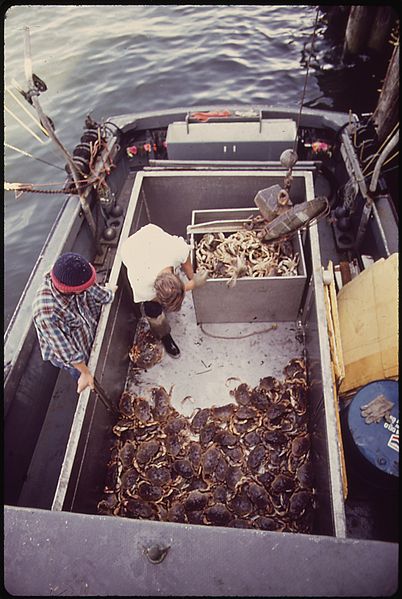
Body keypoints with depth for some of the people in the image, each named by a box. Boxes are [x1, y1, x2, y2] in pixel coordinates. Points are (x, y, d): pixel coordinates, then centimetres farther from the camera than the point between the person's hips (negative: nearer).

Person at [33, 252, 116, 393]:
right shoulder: (47, 314, -46)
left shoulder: (70, 278, -30)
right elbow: (65, 350, -32)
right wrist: (85, 372, -19)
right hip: (70, 356, -5)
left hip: (87, 335, 5)